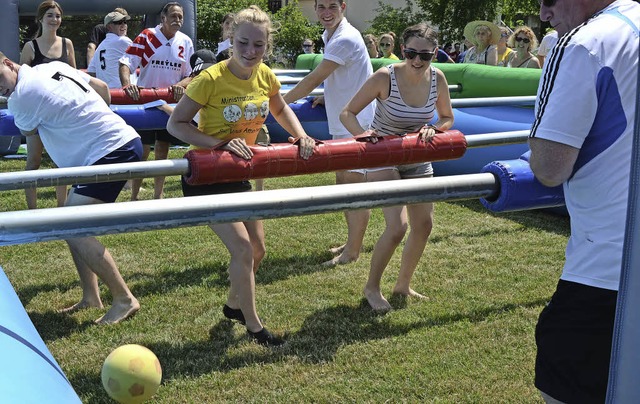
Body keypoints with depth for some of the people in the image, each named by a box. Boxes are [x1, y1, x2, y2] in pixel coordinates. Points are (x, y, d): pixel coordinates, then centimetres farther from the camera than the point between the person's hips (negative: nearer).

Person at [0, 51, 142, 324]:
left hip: (113, 151, -10)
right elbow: (102, 87, 21)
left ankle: (124, 300, -4)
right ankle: (90, 296, 19)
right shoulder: (53, 66, 11)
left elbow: (28, 132, 10)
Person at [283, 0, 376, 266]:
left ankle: (353, 252, 5)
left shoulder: (345, 39, -20)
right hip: (342, 123, 10)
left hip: (357, 125, -10)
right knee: (342, 183, 15)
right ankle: (352, 243, 26)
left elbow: (314, 79, -20)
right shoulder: (331, 36, 11)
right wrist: (329, 96, 10)